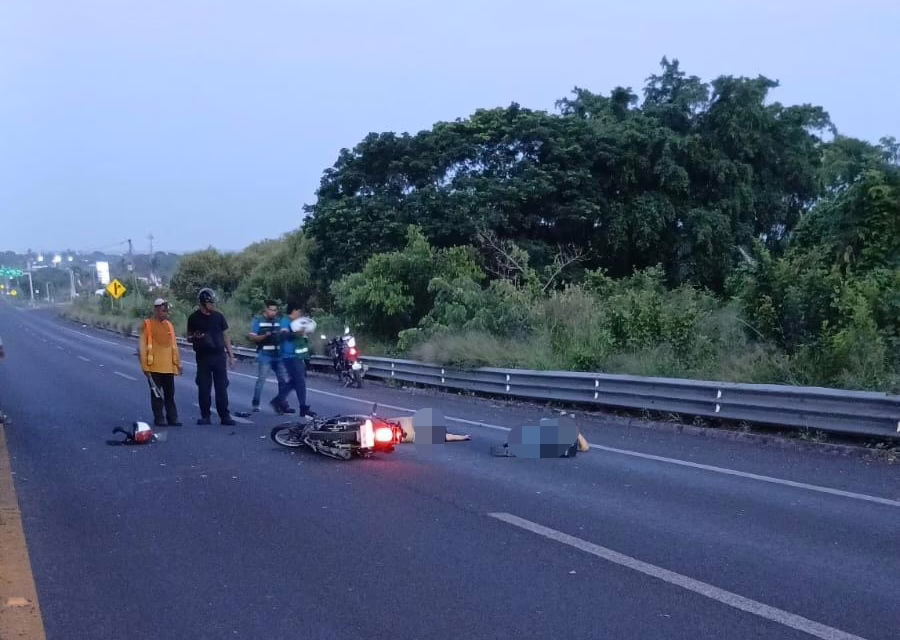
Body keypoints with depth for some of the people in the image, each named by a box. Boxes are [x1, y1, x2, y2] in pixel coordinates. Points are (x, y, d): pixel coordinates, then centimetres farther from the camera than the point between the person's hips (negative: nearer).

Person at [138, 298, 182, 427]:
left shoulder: (169, 325, 11)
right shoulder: (148, 324, -4)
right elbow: (143, 346, -6)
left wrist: (178, 363, 13)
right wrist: (145, 365, -11)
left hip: (169, 367, 5)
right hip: (154, 367, -5)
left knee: (170, 394, 7)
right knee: (156, 394, 2)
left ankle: (172, 418, 11)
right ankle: (159, 419, 8)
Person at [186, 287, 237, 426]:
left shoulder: (218, 316, 5)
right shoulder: (194, 318, 1)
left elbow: (225, 336, 9)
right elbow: (189, 337, 9)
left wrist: (231, 355, 6)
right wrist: (195, 337, -16)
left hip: (219, 356, 1)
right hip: (202, 357, -1)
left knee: (222, 387, -1)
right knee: (204, 387, 1)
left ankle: (225, 416, 2)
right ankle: (205, 416, 10)